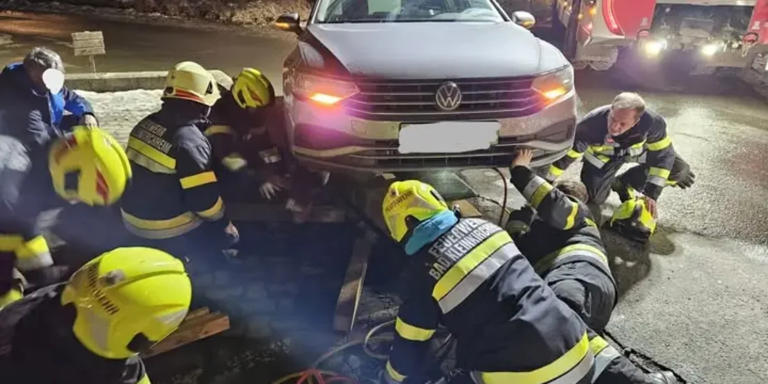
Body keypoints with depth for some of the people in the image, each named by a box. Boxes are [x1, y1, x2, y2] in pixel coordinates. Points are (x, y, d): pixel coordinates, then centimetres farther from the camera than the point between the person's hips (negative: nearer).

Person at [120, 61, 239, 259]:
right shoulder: (190, 142, -25)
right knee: (231, 236, 8)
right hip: (171, 235, -8)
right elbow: (204, 200, -22)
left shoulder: (146, 125, 0)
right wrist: (223, 221, -5)